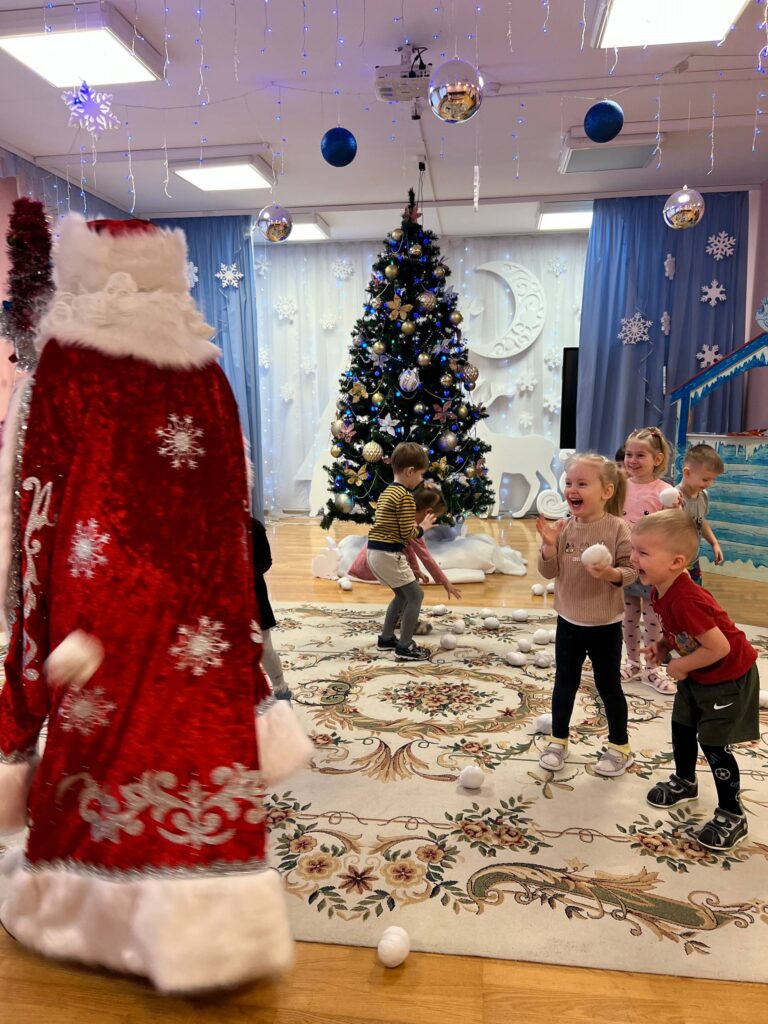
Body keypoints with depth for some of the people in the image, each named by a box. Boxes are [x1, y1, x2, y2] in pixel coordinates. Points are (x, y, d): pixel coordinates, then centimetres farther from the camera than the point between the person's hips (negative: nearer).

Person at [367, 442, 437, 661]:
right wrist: (423, 527, 2)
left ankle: (386, 638, 28)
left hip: (376, 552, 10)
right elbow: (408, 534, -15)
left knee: (403, 594, 22)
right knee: (416, 595, 0)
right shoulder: (405, 496, -15)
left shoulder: (386, 492, 15)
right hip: (388, 555, -10)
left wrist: (417, 524, 14)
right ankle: (405, 647, 3)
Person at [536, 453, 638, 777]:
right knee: (564, 683, 15)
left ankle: (619, 747, 32)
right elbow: (549, 572, -5)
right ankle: (558, 741, 33)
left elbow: (631, 570, -11)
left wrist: (612, 574, -31)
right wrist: (549, 545, -21)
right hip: (568, 620, 3)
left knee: (608, 686, 12)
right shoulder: (563, 527, -6)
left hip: (606, 624, -3)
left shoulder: (617, 528, -15)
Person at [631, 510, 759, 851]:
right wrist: (662, 647, -8)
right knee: (681, 726, 20)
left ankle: (732, 816, 18)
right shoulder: (660, 590, -8)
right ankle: (684, 782, 44)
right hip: (696, 676, 9)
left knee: (713, 743, 0)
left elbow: (719, 647, -34)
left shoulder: (685, 600, -38)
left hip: (729, 677, -9)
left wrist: (680, 666, -21)